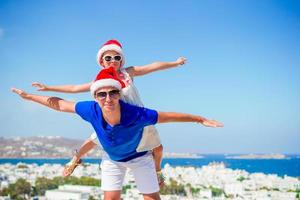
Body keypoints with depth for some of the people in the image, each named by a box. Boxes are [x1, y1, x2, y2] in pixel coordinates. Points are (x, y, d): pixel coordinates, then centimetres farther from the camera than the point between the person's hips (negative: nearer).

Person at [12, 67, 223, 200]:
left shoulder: (136, 115, -42)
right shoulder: (91, 110, -34)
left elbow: (169, 116, -29)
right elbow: (60, 104, -18)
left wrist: (200, 119, -21)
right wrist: (29, 96, -9)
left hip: (139, 157, -2)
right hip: (112, 159, 2)